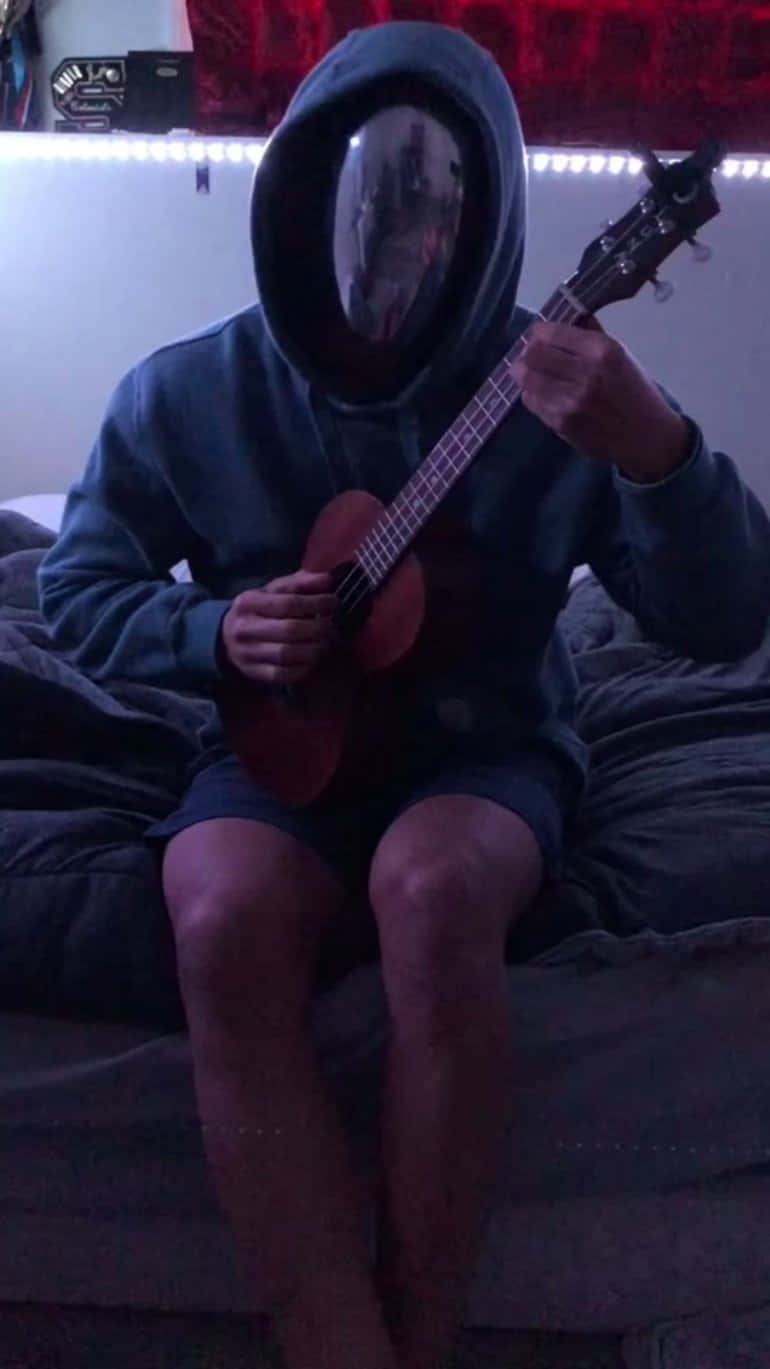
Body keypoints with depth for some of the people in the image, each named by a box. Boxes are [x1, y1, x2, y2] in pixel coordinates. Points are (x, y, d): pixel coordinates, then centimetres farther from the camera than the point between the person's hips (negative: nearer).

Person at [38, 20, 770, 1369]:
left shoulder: (556, 396, -9)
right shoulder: (187, 393, -4)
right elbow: (77, 586, 6)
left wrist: (658, 453, -31)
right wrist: (213, 634, -15)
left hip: (487, 747, -1)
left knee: (433, 887, -35)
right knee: (225, 920, -32)